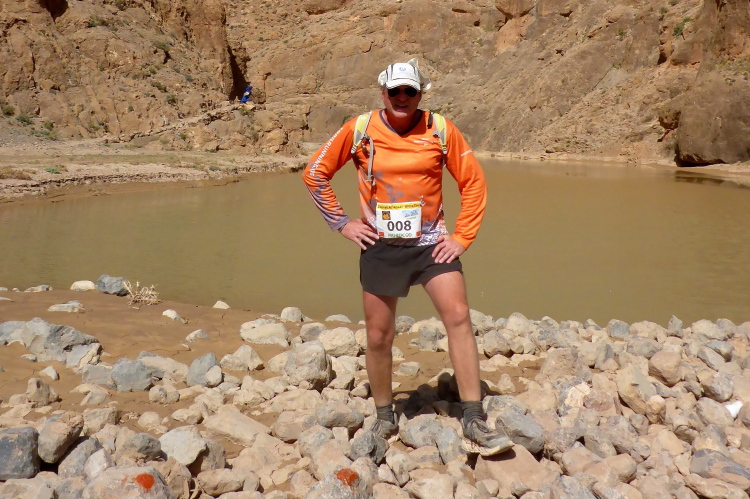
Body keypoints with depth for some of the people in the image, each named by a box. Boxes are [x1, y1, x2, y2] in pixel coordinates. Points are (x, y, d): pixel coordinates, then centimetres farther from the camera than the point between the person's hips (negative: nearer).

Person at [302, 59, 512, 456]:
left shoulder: (441, 130, -2)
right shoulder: (359, 130, -2)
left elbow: (473, 181, 4)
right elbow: (315, 173, 7)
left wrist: (463, 236, -2)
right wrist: (341, 223, 1)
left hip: (431, 244, 0)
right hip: (380, 247, 1)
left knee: (459, 318, -14)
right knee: (378, 337, 8)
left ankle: (474, 424, -6)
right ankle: (384, 420, 28)